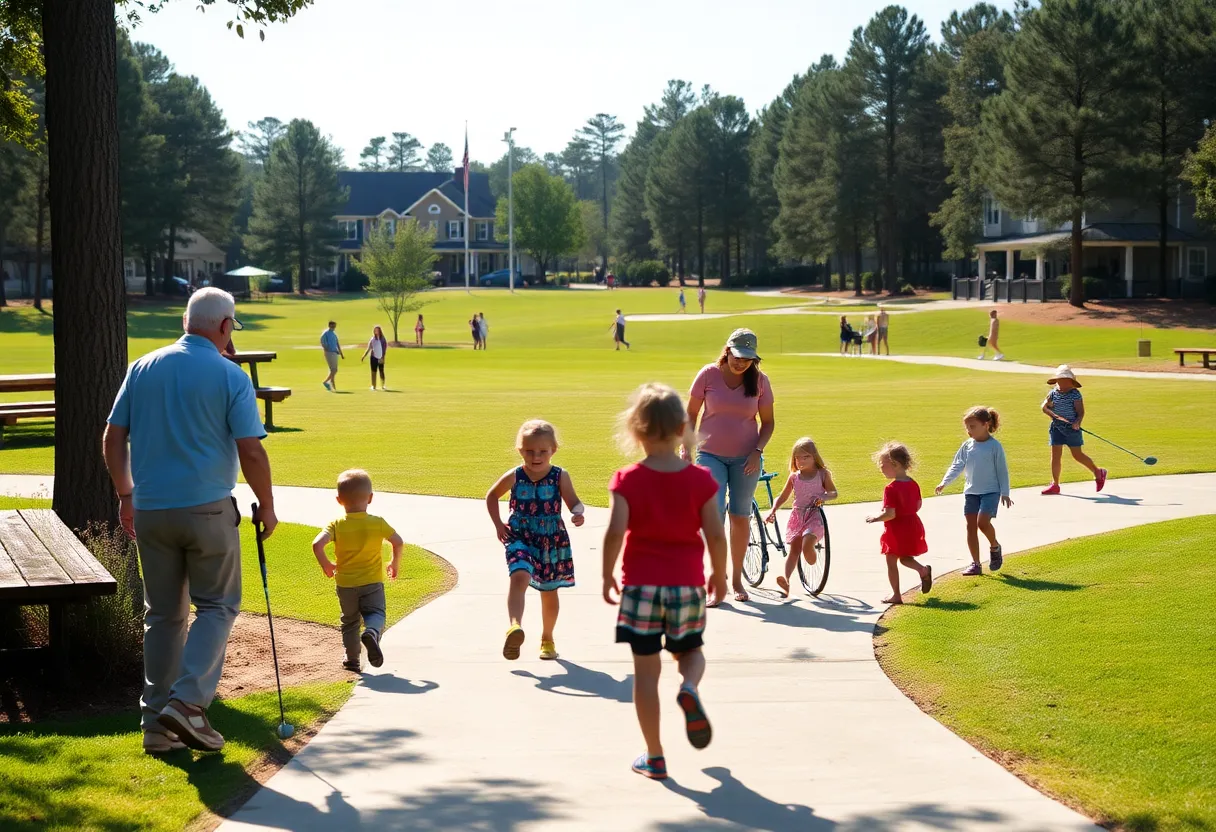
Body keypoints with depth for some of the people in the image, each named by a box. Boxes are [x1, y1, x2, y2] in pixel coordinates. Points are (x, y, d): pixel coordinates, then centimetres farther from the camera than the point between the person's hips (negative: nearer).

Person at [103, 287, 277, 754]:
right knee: (218, 605, 8)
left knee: (163, 614, 12)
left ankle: (157, 723, 12)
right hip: (208, 508, -4)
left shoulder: (143, 368, 5)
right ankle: (188, 702, -9)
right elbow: (251, 452, -10)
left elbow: (113, 439, 6)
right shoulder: (230, 377, -7)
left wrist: (125, 496, 18)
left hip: (150, 510, 4)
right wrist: (266, 506, 3)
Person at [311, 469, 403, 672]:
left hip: (345, 584, 1)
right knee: (376, 614, 0)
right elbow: (398, 542, -3)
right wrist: (395, 563, 14)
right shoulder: (377, 523, -5)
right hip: (372, 582, -1)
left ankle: (352, 659, 20)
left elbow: (317, 544, -20)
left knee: (349, 621, 17)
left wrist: (325, 565, -3)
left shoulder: (337, 525, -7)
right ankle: (372, 633, -33)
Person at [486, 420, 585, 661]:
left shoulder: (560, 477, -8)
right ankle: (514, 627, -47)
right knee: (520, 577, -29)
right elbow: (492, 496, 13)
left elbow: (574, 502, -8)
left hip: (552, 542, 1)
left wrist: (577, 513, -31)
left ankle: (547, 639, 36)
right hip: (520, 539, -1)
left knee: (549, 593, 15)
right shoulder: (513, 477, -4)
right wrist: (498, 524, 5)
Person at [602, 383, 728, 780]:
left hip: (640, 585, -1)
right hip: (687, 584, 1)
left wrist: (608, 575, -3)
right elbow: (716, 534, -6)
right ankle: (689, 688, -13)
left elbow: (615, 532, -17)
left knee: (646, 669, 5)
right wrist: (719, 573, 10)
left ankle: (654, 757, 8)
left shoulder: (628, 480, -7)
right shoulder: (700, 479, -4)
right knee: (690, 651, 23)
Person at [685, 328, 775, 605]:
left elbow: (767, 422, 6)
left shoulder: (759, 380, -2)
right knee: (714, 513, -14)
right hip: (711, 455, -2)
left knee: (740, 517, 8)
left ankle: (737, 579, 22)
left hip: (745, 458, 2)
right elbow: (691, 413, 2)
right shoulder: (708, 375, -6)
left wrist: (757, 451, -8)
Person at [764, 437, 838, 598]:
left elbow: (834, 492, 7)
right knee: (794, 549, -9)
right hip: (797, 515, 3)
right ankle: (786, 581, -25)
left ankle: (813, 561, 7)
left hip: (814, 515, -3)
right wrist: (773, 511, 3)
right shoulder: (794, 477, 12)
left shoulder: (822, 474, 5)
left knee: (807, 546, -25)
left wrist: (824, 497, -16)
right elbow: (782, 497, 18)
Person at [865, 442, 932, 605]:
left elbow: (890, 514, -25)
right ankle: (924, 570, -4)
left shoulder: (891, 489, -22)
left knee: (891, 562, 6)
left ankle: (896, 595, 10)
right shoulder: (913, 484, 2)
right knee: (905, 558, 23)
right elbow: (918, 506, 10)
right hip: (912, 526, 8)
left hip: (896, 530, -8)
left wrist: (875, 518, -10)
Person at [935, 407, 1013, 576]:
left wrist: (1005, 493, -6)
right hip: (971, 492, 5)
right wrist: (944, 482, -9)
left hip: (991, 491, -5)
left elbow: (1002, 471, -4)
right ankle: (975, 564, 8)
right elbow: (957, 466, 5)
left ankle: (995, 546, 9)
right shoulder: (967, 446, 6)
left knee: (983, 522, -21)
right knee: (971, 526, 1)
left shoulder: (995, 446, -7)